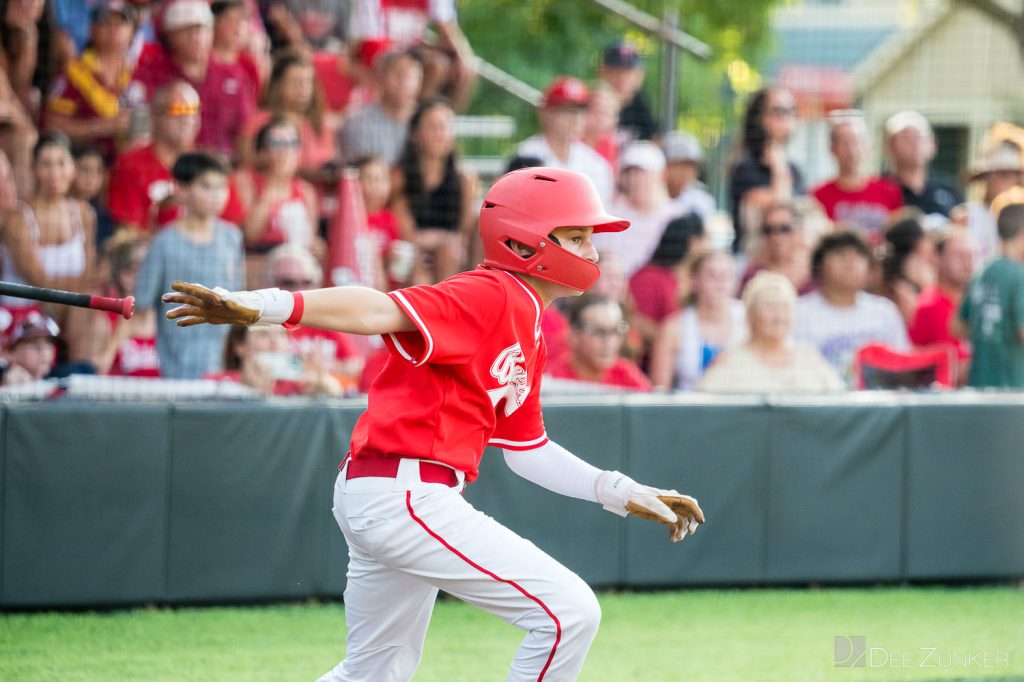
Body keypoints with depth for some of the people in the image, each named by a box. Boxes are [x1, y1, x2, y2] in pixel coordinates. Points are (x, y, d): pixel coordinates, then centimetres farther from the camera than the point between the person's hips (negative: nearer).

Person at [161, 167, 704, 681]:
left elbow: (525, 448, 25)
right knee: (570, 611, -12)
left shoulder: (530, 324, 20)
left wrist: (622, 494, 22)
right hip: (405, 494, -11)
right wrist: (264, 308, -38)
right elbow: (385, 310, -24)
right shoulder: (492, 296, -10)